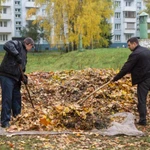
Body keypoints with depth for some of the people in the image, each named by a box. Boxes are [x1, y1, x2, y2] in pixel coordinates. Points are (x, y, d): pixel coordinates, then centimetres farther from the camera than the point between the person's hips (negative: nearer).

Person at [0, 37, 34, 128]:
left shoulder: (24, 53, 23)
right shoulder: (17, 44, -4)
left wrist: (23, 78, 5)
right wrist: (17, 55, -30)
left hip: (16, 78, 9)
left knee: (17, 98, 15)